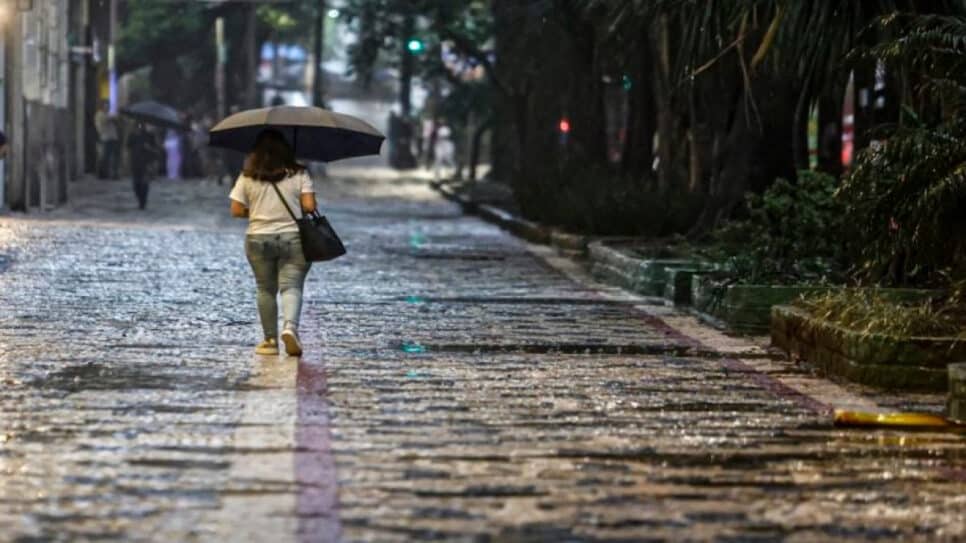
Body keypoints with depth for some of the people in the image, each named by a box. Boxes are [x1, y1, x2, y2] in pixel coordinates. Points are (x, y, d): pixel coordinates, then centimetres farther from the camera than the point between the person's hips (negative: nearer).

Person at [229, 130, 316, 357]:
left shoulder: (248, 177, 0)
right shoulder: (299, 174, -2)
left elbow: (236, 210, -1)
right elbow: (309, 206, -9)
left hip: (259, 239, 1)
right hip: (293, 238, -1)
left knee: (265, 290, 11)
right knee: (291, 287, -3)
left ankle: (270, 340, 13)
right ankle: (290, 327, -28)